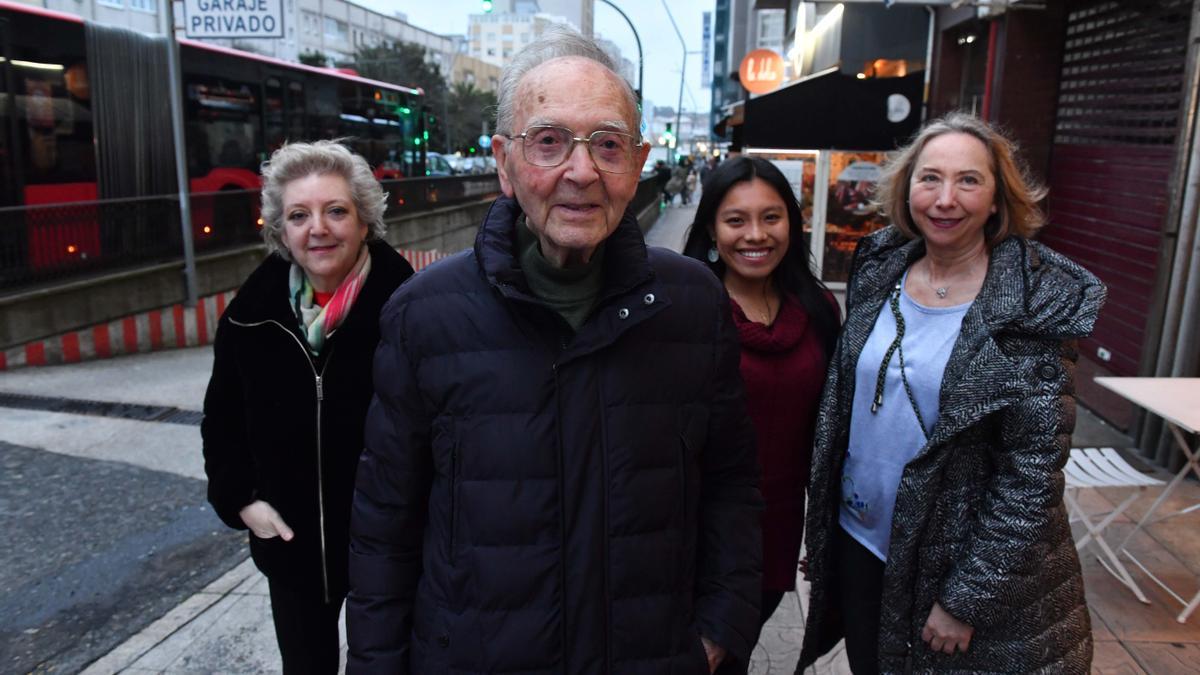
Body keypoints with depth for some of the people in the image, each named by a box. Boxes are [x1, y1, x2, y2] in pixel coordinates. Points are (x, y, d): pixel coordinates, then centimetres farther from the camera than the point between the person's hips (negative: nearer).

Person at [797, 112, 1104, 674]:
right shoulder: (879, 270, -2)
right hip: (858, 542, 5)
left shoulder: (1037, 305, -15)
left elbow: (1033, 473, -16)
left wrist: (965, 598, -15)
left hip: (967, 564, -4)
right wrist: (822, 523, 8)